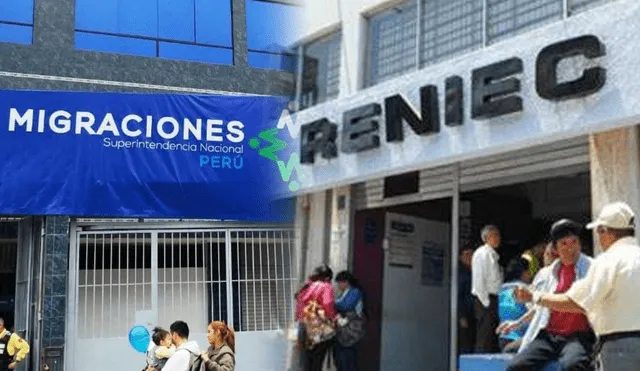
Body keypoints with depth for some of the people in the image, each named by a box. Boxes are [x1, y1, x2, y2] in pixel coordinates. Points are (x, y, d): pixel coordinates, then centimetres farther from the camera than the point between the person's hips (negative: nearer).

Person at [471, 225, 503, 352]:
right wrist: (486, 302, -16)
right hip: (486, 299, -9)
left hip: (494, 299, 9)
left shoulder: (493, 255, 17)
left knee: (494, 340, 10)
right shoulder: (482, 254, -8)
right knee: (485, 339, -10)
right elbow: (478, 281, -14)